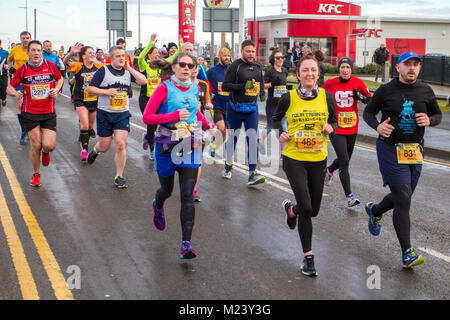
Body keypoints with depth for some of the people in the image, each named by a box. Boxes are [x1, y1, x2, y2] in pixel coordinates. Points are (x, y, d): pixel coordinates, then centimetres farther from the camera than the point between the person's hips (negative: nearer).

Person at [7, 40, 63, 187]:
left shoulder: (50, 66, -1)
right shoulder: (23, 69, -3)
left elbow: (59, 79, 18)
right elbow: (10, 87, 4)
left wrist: (56, 89, -2)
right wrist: (16, 93, -19)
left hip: (49, 112, 1)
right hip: (30, 113, 0)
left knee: (49, 145, -11)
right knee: (36, 145, -2)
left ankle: (45, 151, 29)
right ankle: (36, 174, 22)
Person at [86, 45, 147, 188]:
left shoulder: (128, 72, 4)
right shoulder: (103, 71, -5)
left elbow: (143, 81, -11)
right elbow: (90, 89, -4)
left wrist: (129, 68, -12)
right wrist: (106, 91, -18)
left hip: (122, 114, 1)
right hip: (104, 113, -1)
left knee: (120, 145, -11)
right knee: (104, 147, 8)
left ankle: (119, 177, 1)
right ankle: (95, 150, 47)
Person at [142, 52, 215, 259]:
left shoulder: (194, 88, 7)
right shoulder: (164, 88, -8)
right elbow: (147, 117, -14)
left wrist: (206, 124, 14)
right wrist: (174, 115, -23)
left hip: (190, 146, 2)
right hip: (167, 146, -2)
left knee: (187, 196, -8)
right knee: (167, 190, 16)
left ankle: (186, 244, -9)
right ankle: (158, 206, 55)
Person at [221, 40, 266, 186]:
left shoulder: (258, 66, 10)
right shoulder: (235, 66, -8)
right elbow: (225, 86, -14)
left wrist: (262, 92, 12)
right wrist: (243, 86, -22)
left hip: (252, 108, 3)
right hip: (235, 108, -3)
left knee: (253, 139, -8)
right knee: (232, 138, 10)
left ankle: (252, 174, -9)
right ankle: (228, 165, 34)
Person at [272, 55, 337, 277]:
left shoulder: (326, 97, -1)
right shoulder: (289, 98, -6)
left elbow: (334, 121, 12)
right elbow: (276, 119, 10)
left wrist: (330, 128, -10)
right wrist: (281, 133, -10)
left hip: (318, 159, 3)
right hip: (293, 159, -3)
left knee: (313, 210, 11)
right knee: (306, 208, -10)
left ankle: (291, 209, 48)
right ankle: (308, 256, 8)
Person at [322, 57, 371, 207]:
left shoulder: (358, 83, -2)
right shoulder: (330, 84, -5)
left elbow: (370, 100, 6)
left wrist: (361, 97, -14)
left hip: (352, 128, 3)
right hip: (336, 128, -3)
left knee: (345, 159, 17)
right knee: (344, 161, -13)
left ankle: (329, 170, 50)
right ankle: (349, 196, -9)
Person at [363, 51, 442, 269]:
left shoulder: (426, 91, 6)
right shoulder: (386, 90, -3)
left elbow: (438, 115, 17)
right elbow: (368, 112, 6)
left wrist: (429, 120, -7)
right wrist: (378, 126, -15)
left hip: (415, 151, 5)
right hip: (390, 149, -4)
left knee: (402, 197, 15)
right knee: (403, 199, -10)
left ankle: (375, 211, 48)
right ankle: (407, 252, -6)